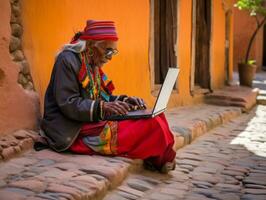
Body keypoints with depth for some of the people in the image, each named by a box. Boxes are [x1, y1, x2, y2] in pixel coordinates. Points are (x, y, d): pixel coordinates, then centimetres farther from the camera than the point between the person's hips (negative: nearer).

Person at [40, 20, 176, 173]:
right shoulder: (68, 60, -13)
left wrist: (125, 101, -2)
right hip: (74, 133, -9)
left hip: (92, 122, 10)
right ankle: (158, 160, 3)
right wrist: (103, 107, -28)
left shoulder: (93, 64, 15)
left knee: (153, 118, -3)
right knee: (148, 125, -20)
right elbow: (68, 104, -20)